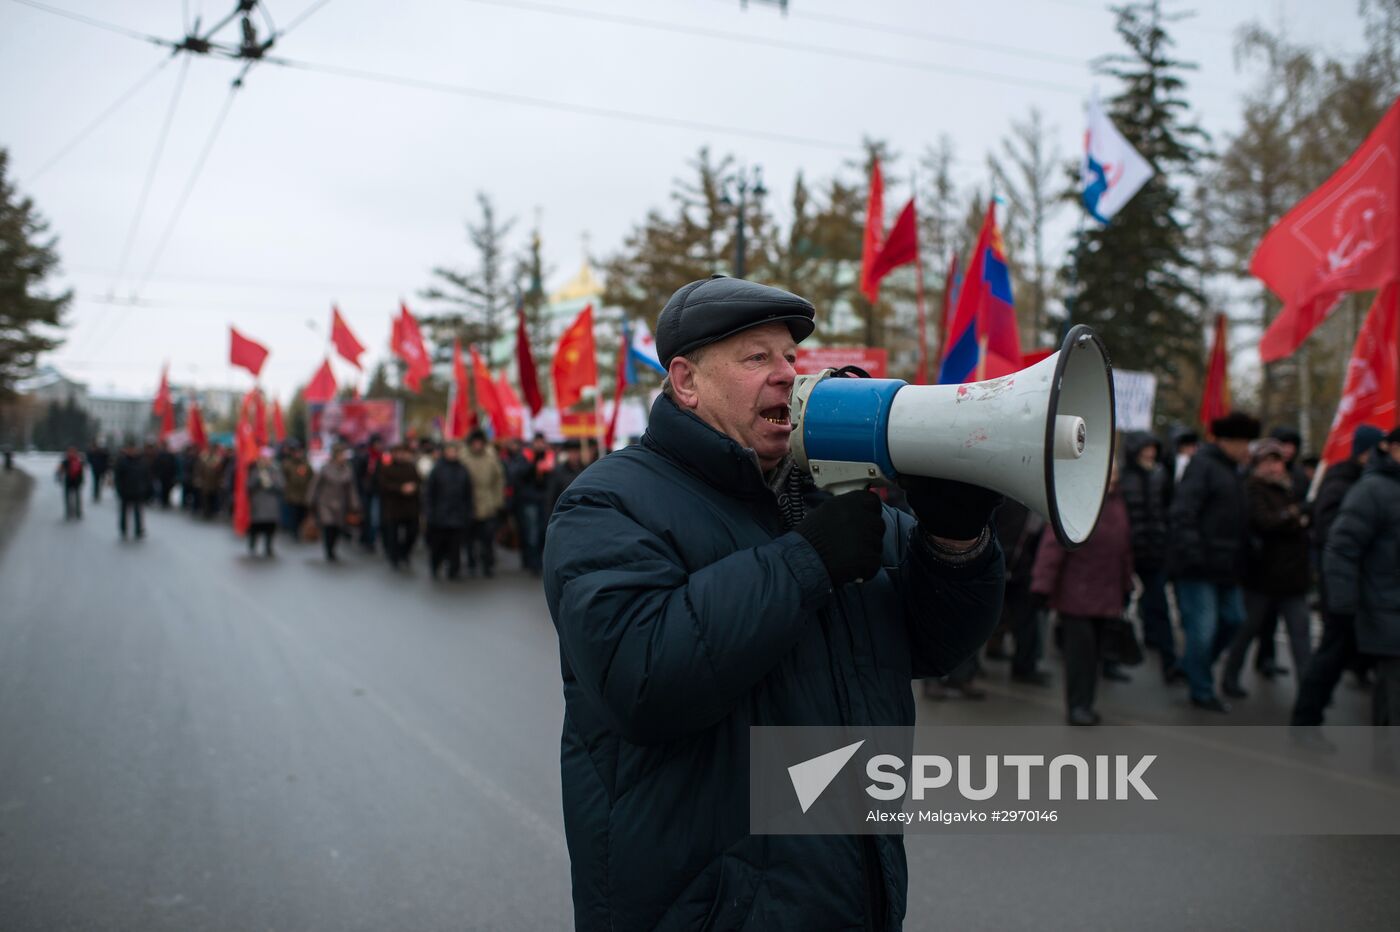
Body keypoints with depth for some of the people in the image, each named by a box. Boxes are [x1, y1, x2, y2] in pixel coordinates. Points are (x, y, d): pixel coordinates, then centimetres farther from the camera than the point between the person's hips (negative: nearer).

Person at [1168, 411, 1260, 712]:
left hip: (1225, 567, 9)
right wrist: (1192, 552, -27)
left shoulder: (1232, 470, 18)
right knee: (1203, 629, -4)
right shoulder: (1202, 464, -11)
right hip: (1199, 567, -9)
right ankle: (1202, 692, 9)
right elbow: (1181, 512, -19)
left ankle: (1191, 666, 32)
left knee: (1233, 620, 14)